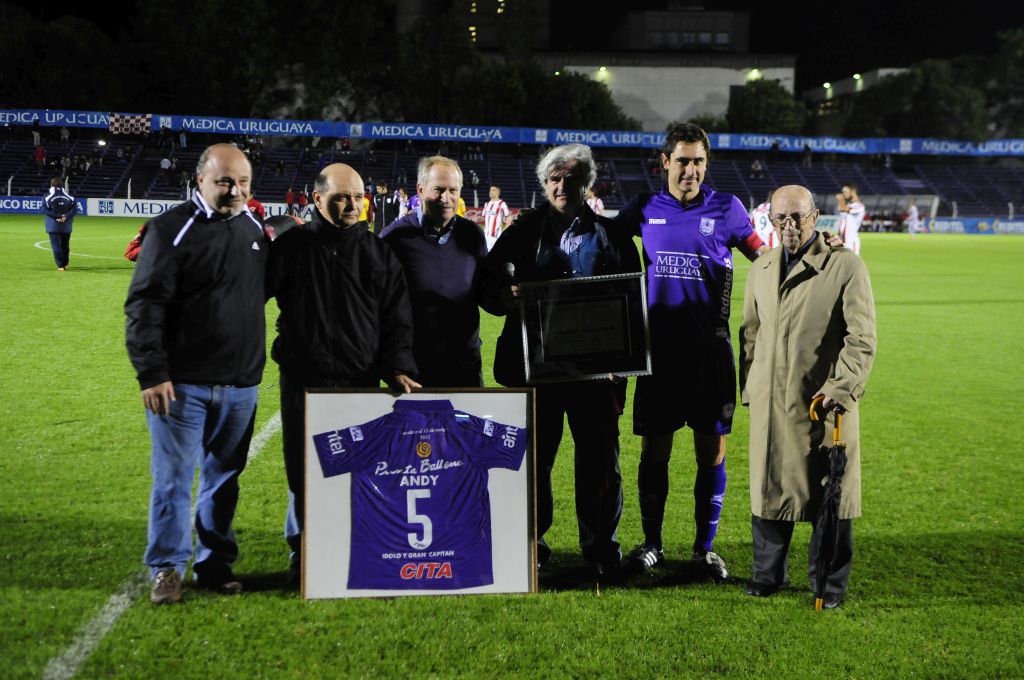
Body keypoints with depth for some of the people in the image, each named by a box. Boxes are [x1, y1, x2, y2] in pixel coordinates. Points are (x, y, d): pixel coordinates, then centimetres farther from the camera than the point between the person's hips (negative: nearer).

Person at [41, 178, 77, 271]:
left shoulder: (47, 197, -2)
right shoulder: (69, 197, 5)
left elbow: (45, 210, -13)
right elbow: (74, 209, -6)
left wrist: (57, 216, -17)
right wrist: (66, 216, -14)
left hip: (53, 225, -3)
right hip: (66, 225, 3)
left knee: (56, 245, 1)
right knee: (65, 245, 15)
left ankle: (60, 266, -5)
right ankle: (65, 264, 22)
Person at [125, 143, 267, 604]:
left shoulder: (255, 229, 9)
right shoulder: (173, 229, -9)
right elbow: (145, 306, -12)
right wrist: (151, 373, -16)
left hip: (241, 385, 5)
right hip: (182, 384, -5)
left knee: (224, 477, 12)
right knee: (174, 477, 1)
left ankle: (215, 564, 23)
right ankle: (167, 568, 12)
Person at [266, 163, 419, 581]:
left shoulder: (379, 254, 10)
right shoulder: (291, 247, 4)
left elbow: (397, 321, 10)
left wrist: (398, 368, -4)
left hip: (362, 383, 1)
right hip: (303, 383, -1)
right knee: (303, 472, 3)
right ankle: (303, 553, 18)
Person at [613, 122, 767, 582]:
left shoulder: (725, 208, 3)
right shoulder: (645, 209, 6)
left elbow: (764, 257, 12)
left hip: (709, 346, -1)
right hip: (659, 346, 1)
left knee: (711, 451, 2)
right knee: (654, 450, 5)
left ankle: (705, 548, 15)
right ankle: (651, 543, 20)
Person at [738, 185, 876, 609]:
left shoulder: (845, 266, -5)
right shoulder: (761, 270, 12)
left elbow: (861, 339, -8)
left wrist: (842, 388, -18)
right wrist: (749, 388, 13)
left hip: (825, 401, -4)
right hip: (770, 403, 4)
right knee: (768, 489, 11)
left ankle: (829, 584, 17)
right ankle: (768, 574, 26)